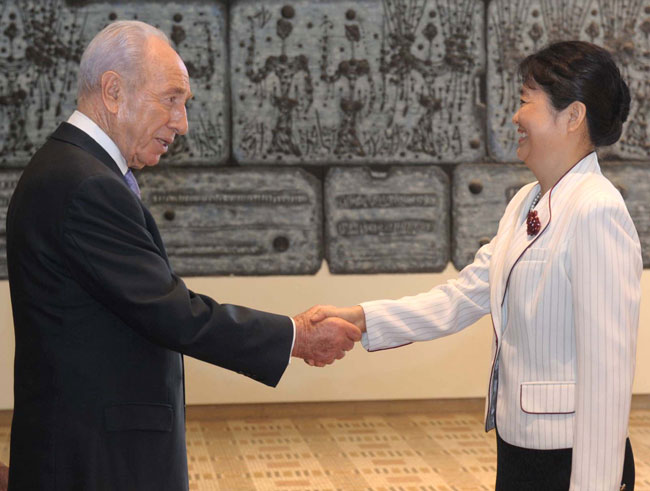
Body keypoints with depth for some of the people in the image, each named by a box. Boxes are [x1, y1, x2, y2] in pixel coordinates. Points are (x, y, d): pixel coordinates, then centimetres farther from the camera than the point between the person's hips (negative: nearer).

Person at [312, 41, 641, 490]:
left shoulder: (596, 212, -18)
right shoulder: (527, 204, 10)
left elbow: (607, 364, -20)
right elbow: (463, 298, 9)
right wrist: (363, 319, -3)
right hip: (518, 446, 8)